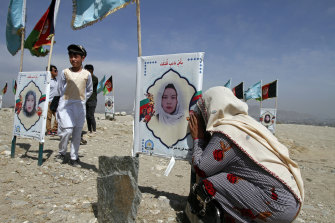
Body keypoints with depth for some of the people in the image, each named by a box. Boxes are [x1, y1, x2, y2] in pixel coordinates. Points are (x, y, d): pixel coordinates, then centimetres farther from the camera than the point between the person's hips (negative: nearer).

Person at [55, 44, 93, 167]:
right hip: (66, 104, -1)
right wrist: (66, 98, 5)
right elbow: (60, 89, 10)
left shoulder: (87, 74, 5)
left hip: (80, 106, 2)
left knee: (77, 132, 4)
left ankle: (74, 157, 14)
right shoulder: (65, 72, 3)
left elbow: (89, 90, 15)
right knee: (67, 130, -9)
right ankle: (61, 153, 15)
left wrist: (81, 99, 6)